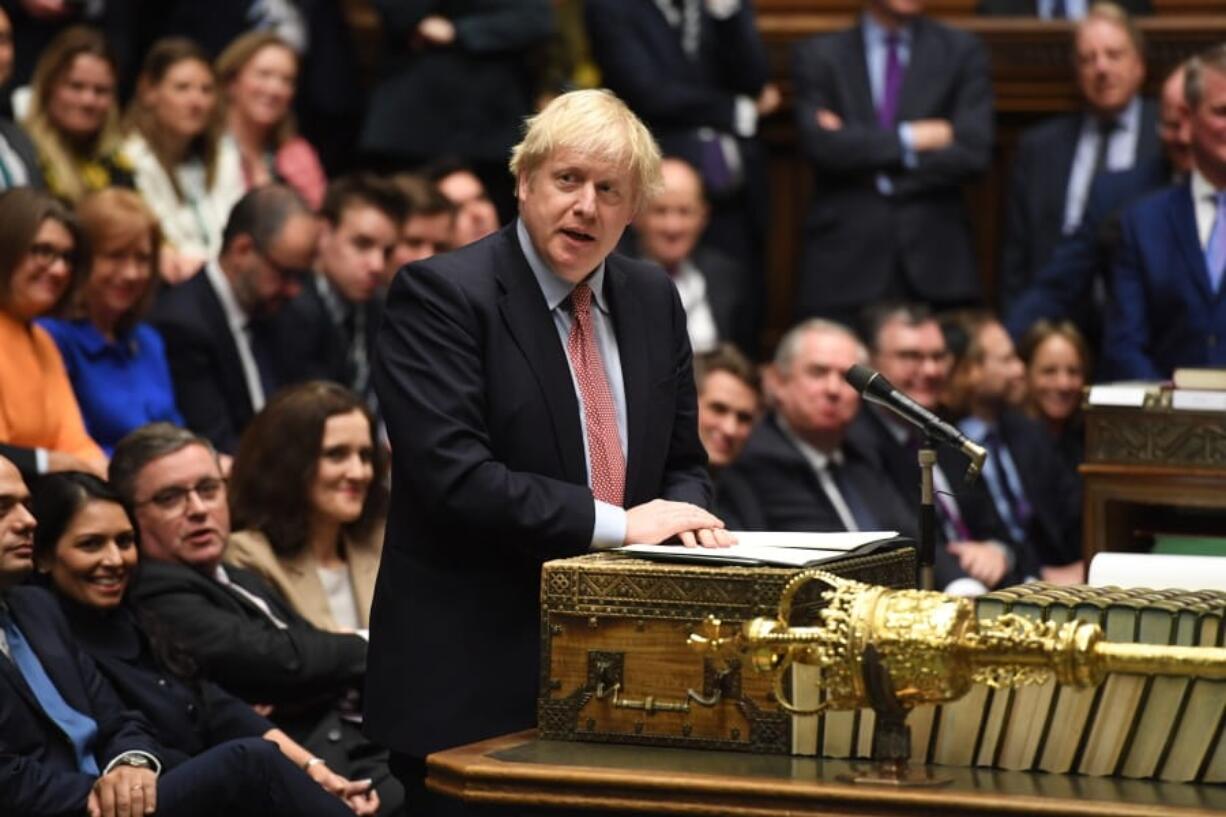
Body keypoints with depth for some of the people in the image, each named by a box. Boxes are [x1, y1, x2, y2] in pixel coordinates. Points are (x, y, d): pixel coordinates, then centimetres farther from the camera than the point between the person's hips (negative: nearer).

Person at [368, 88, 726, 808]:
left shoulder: (654, 300, 12)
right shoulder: (439, 294, -9)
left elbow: (684, 462, 18)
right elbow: (452, 475, -19)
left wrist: (685, 516, -6)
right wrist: (614, 523, -18)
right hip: (476, 677, -6)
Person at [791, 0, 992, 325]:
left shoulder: (962, 51, 10)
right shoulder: (818, 56, 9)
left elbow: (972, 153, -3)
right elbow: (822, 147, -7)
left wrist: (864, 151, -4)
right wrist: (910, 138, -7)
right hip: (845, 263, -1)